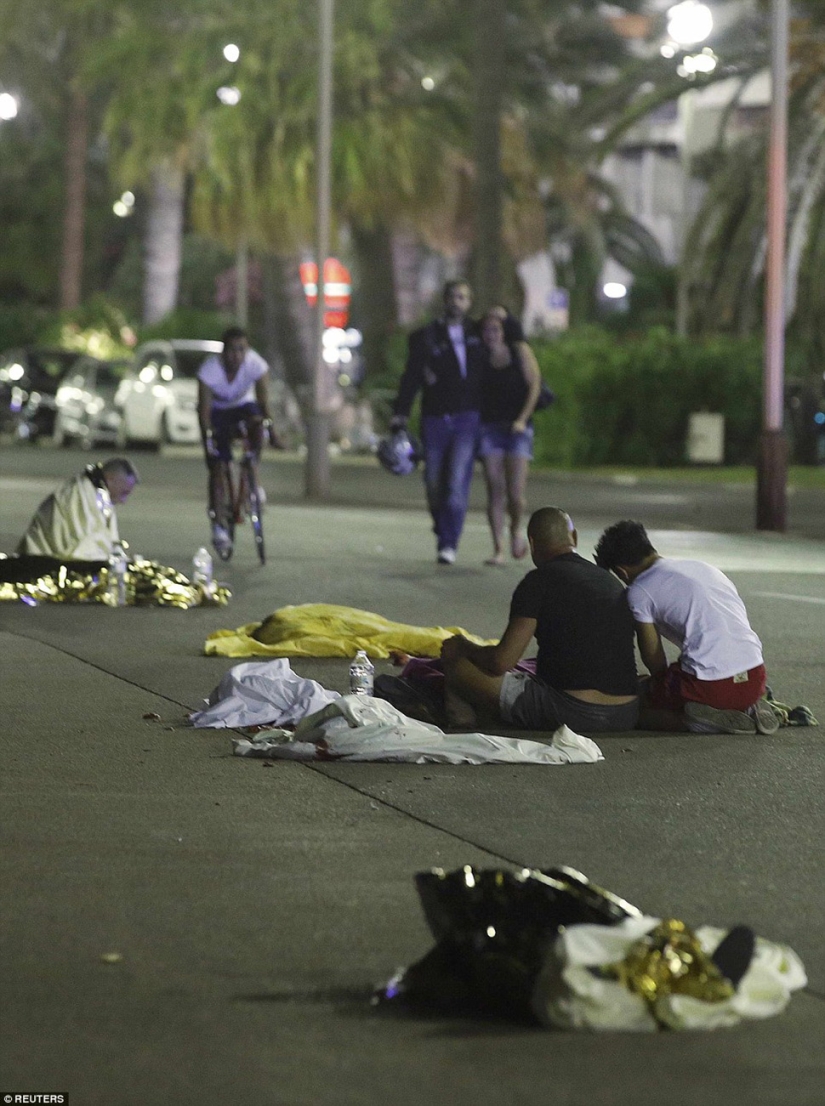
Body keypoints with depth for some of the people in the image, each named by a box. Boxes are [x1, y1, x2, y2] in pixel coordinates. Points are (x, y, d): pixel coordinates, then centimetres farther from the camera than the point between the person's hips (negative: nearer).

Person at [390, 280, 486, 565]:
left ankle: (449, 544, -14)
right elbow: (410, 379, -2)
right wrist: (399, 417, -10)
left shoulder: (476, 333, 10)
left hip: (467, 420, 0)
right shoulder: (425, 337, 4)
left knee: (458, 482, -14)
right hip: (435, 420, 0)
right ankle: (443, 536, 23)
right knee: (435, 485, 4)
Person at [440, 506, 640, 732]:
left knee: (454, 654, 1)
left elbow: (502, 661, -9)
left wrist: (463, 647, 12)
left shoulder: (539, 581, -5)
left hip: (568, 713, -8)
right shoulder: (612, 583, 16)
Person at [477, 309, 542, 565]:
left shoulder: (520, 352, 0)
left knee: (515, 493, -7)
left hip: (517, 428, -1)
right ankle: (498, 548, -3)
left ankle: (517, 528, 24)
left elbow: (534, 385, -2)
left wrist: (522, 419, -10)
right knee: (495, 491, -6)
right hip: (489, 428, 1)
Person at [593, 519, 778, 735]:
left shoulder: (639, 591, 2)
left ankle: (708, 717, -8)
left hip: (711, 685, -7)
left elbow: (654, 659, 5)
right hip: (755, 681, 7)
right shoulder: (703, 567, 22)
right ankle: (749, 710, 8)